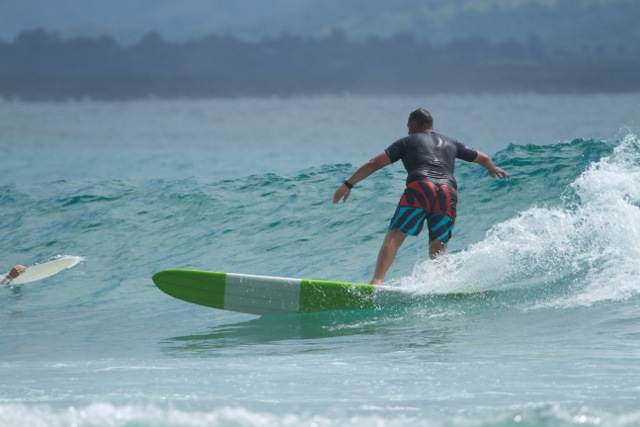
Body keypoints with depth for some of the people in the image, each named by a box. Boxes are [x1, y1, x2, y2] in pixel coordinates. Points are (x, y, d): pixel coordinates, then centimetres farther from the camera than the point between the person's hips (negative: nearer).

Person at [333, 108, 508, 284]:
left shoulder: (408, 141, 21)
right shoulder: (451, 143, 32)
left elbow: (374, 164, 14)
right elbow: (483, 158, 44)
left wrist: (348, 184, 18)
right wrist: (493, 169, 67)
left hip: (420, 189, -4)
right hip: (448, 193, 4)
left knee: (393, 238, -10)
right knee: (437, 249, 13)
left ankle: (376, 281, -29)